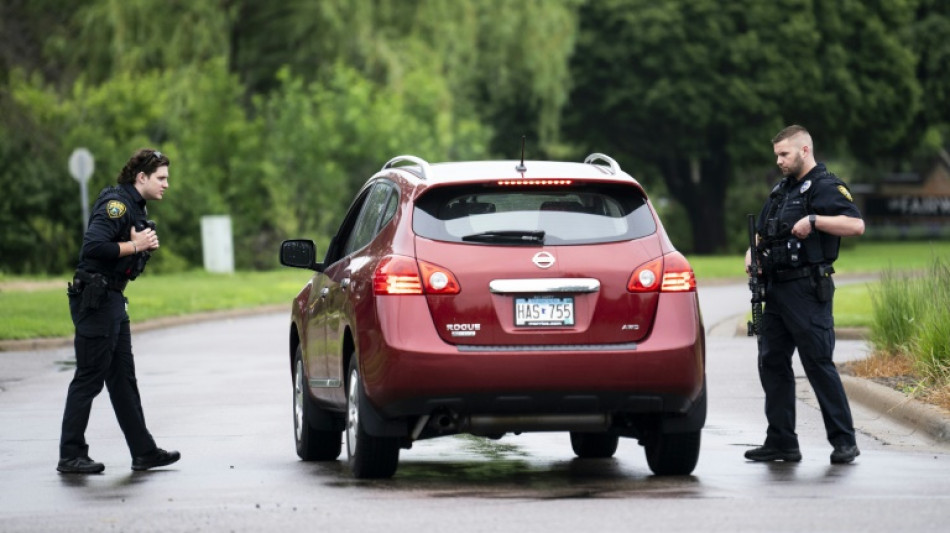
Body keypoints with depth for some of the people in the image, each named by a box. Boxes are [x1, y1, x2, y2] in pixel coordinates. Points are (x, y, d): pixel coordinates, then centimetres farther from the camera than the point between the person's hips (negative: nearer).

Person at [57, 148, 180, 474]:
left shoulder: (135, 208, 17)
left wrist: (147, 244, 1)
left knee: (123, 378, 12)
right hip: (95, 299, -10)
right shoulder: (116, 203, -15)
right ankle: (71, 456, -2)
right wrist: (135, 245, -18)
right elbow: (93, 246, -27)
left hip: (113, 300, 10)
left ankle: (143, 452, 16)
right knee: (89, 379, -6)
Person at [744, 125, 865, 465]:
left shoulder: (825, 187, -6)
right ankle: (781, 443, 11)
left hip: (807, 292, -9)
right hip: (776, 290, 9)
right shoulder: (782, 189, 20)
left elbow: (856, 225, -20)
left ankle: (844, 441, -2)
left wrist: (813, 220, -28)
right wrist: (753, 252, 8)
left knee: (819, 364, -8)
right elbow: (762, 232, 29)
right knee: (772, 363, 7)